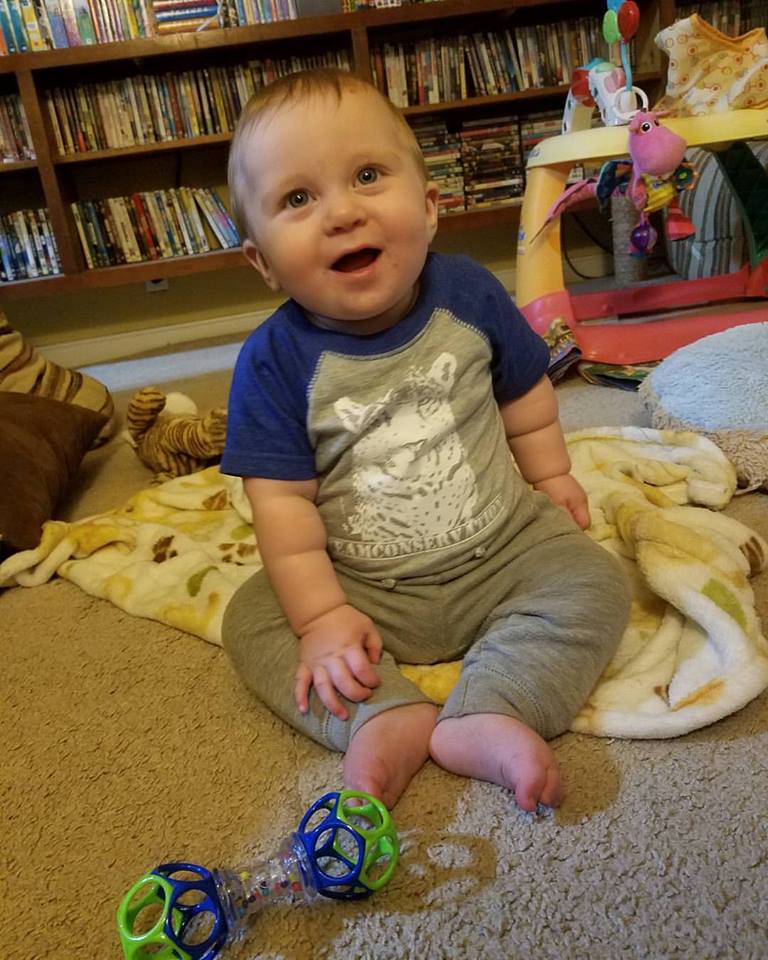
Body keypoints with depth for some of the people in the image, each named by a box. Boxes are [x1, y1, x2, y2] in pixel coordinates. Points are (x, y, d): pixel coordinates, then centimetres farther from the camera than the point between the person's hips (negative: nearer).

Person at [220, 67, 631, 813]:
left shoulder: (469, 295, -9)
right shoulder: (274, 359, -16)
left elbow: (524, 394, 8)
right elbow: (282, 501, -15)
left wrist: (552, 480, 15)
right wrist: (320, 618, -18)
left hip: (506, 548, 1)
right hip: (364, 589, 0)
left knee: (593, 582, -16)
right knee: (252, 619, -13)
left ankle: (483, 717, -25)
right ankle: (389, 720, -25)